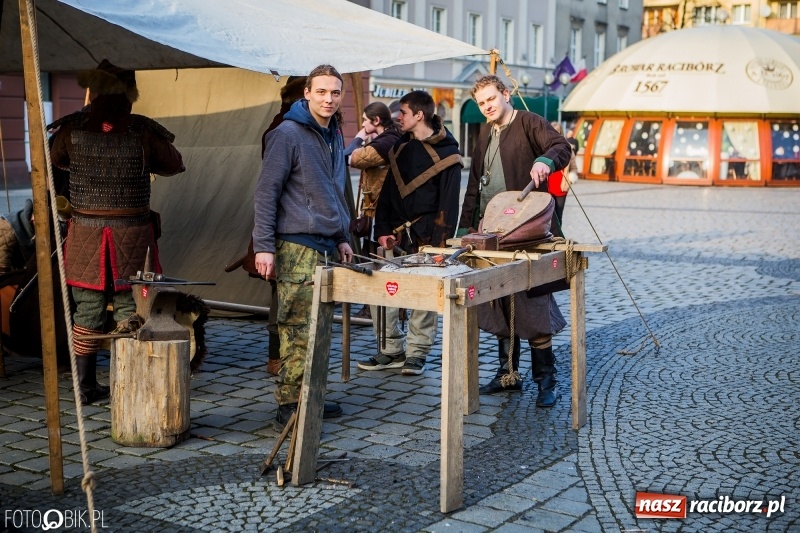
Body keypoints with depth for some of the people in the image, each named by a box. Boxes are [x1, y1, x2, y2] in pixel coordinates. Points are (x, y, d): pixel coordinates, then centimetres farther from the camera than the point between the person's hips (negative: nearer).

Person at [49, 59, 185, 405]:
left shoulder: (72, 129, -2)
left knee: (87, 310, 9)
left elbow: (55, 160, 17)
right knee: (129, 309, 7)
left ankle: (86, 387, 16)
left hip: (85, 231, 2)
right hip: (131, 233, -1)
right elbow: (174, 165, 7)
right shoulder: (143, 131, -7)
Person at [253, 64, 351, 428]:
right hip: (297, 248, -8)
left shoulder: (334, 136, 17)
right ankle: (289, 405, -1)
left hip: (326, 247, 8)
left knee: (318, 327, 10)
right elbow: (266, 192, -11)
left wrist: (342, 238, 19)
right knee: (298, 329, -8)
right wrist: (264, 247, -15)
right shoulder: (287, 134, -9)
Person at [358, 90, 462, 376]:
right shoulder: (400, 146, 13)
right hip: (395, 232, 5)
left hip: (425, 235, -5)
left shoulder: (445, 152, -5)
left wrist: (439, 241, -13)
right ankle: (392, 350, 12)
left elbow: (448, 202, -8)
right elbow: (387, 191, 12)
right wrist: (382, 230, 3)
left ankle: (417, 352, 12)